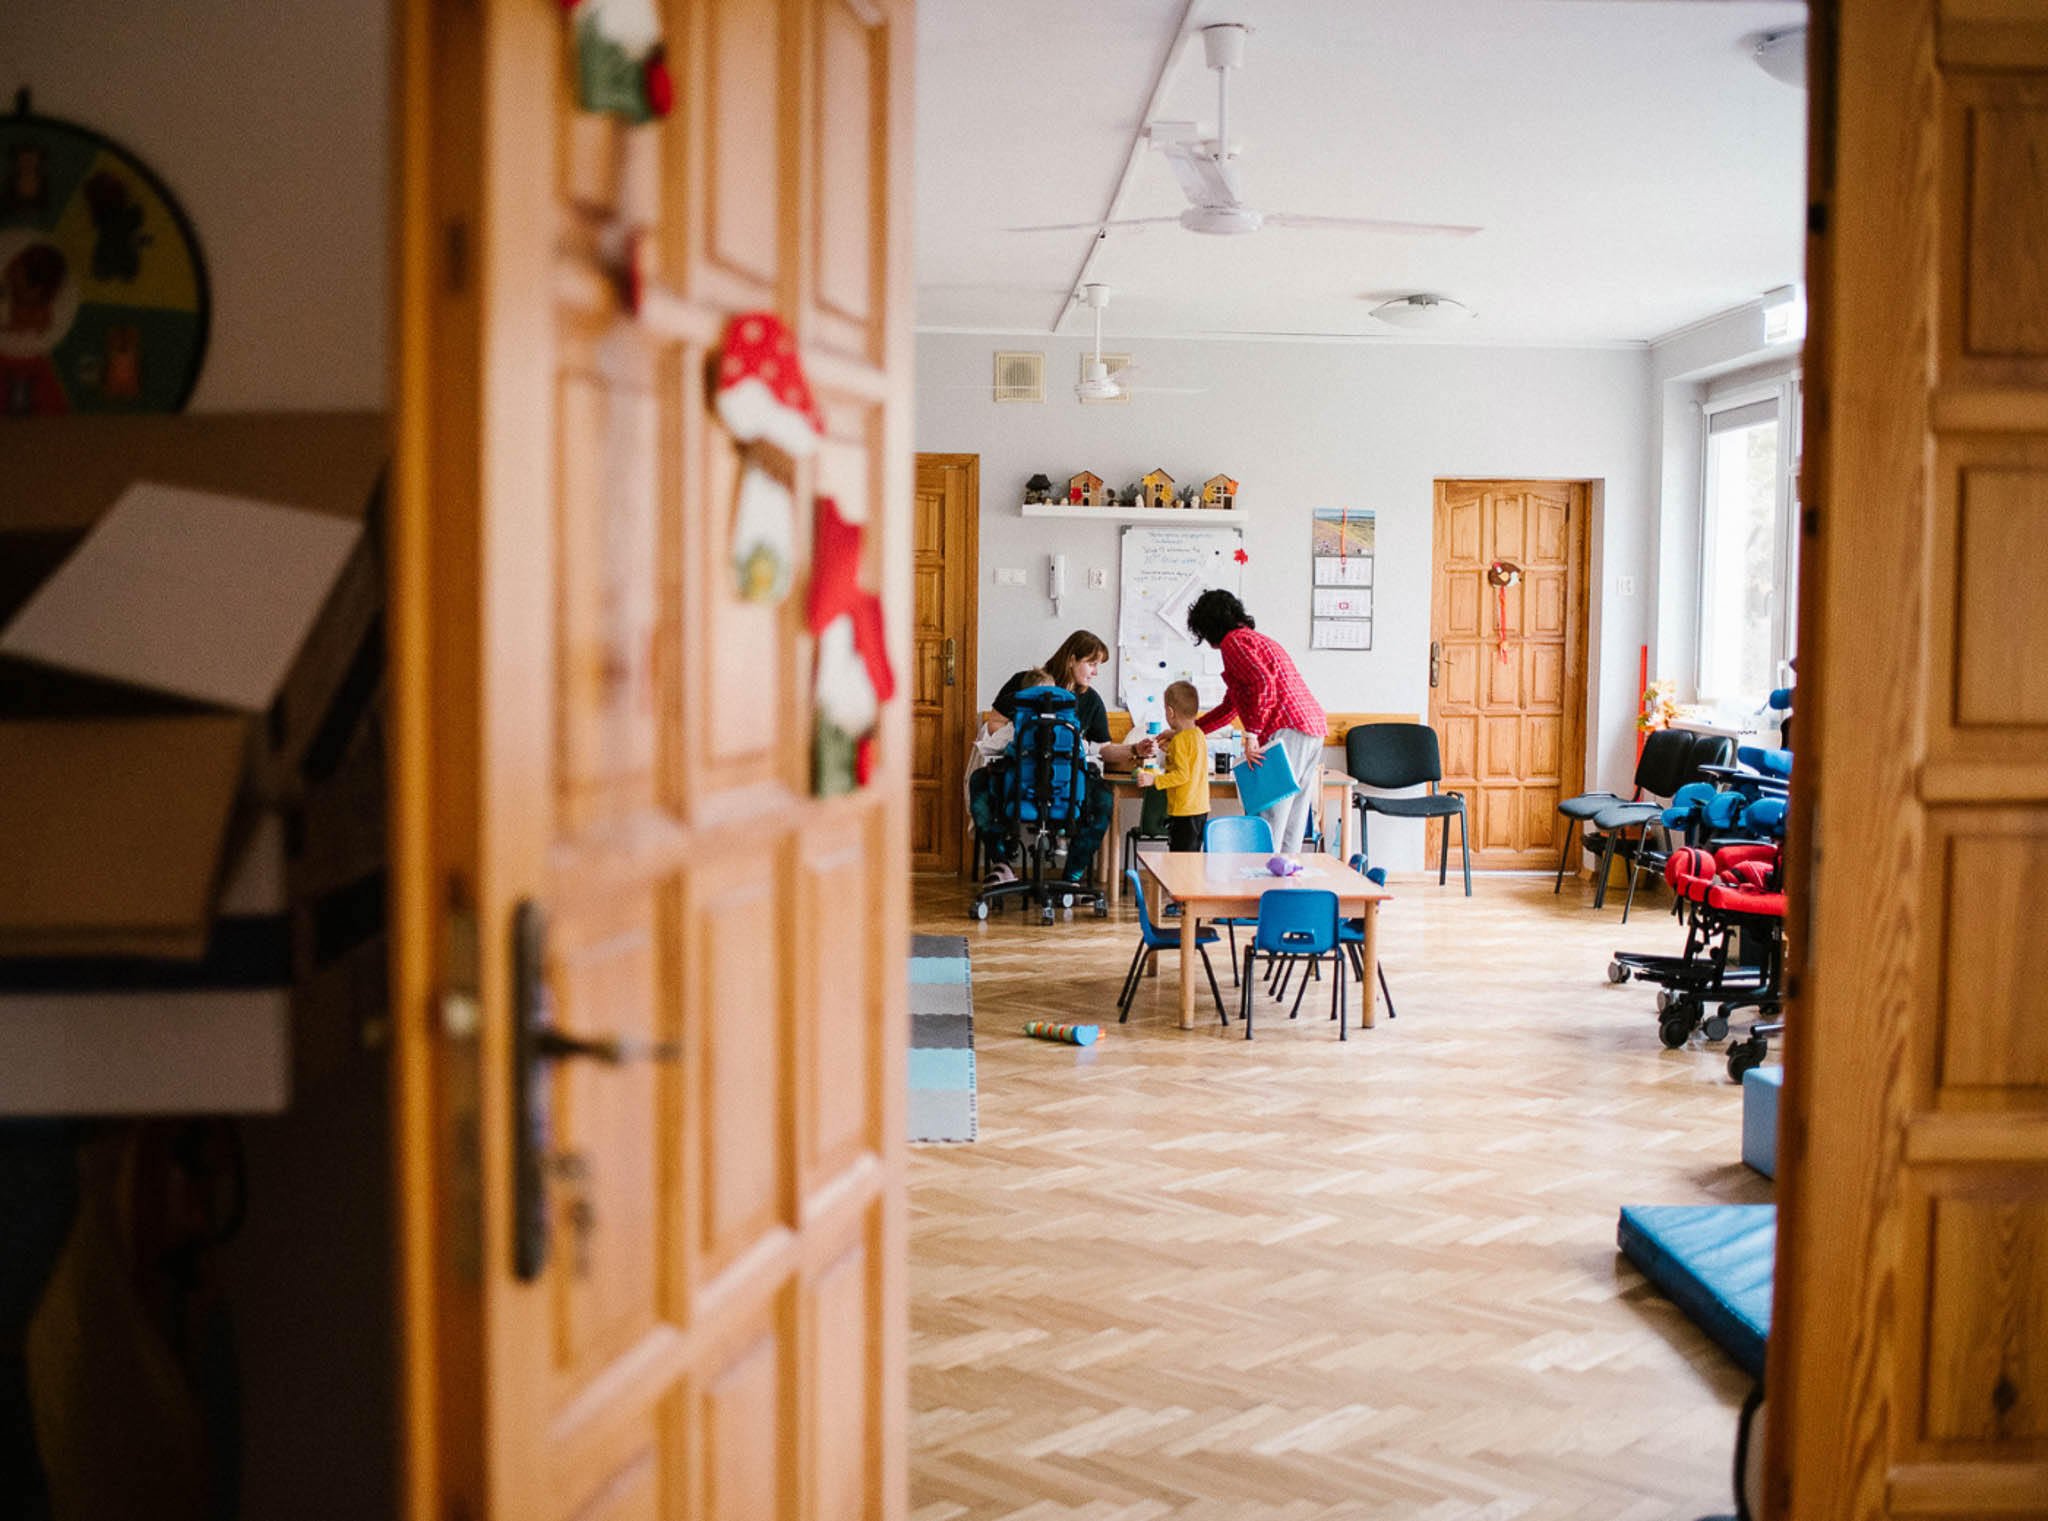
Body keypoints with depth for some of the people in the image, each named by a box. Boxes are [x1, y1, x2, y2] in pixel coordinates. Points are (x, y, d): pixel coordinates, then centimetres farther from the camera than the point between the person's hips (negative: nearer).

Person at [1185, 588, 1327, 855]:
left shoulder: (1233, 642, -1)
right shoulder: (1253, 638, 29)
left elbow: (1262, 682, -20)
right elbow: (1230, 707, 37)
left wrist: (1251, 734, -17)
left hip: (1286, 729, -10)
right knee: (1292, 823, 10)